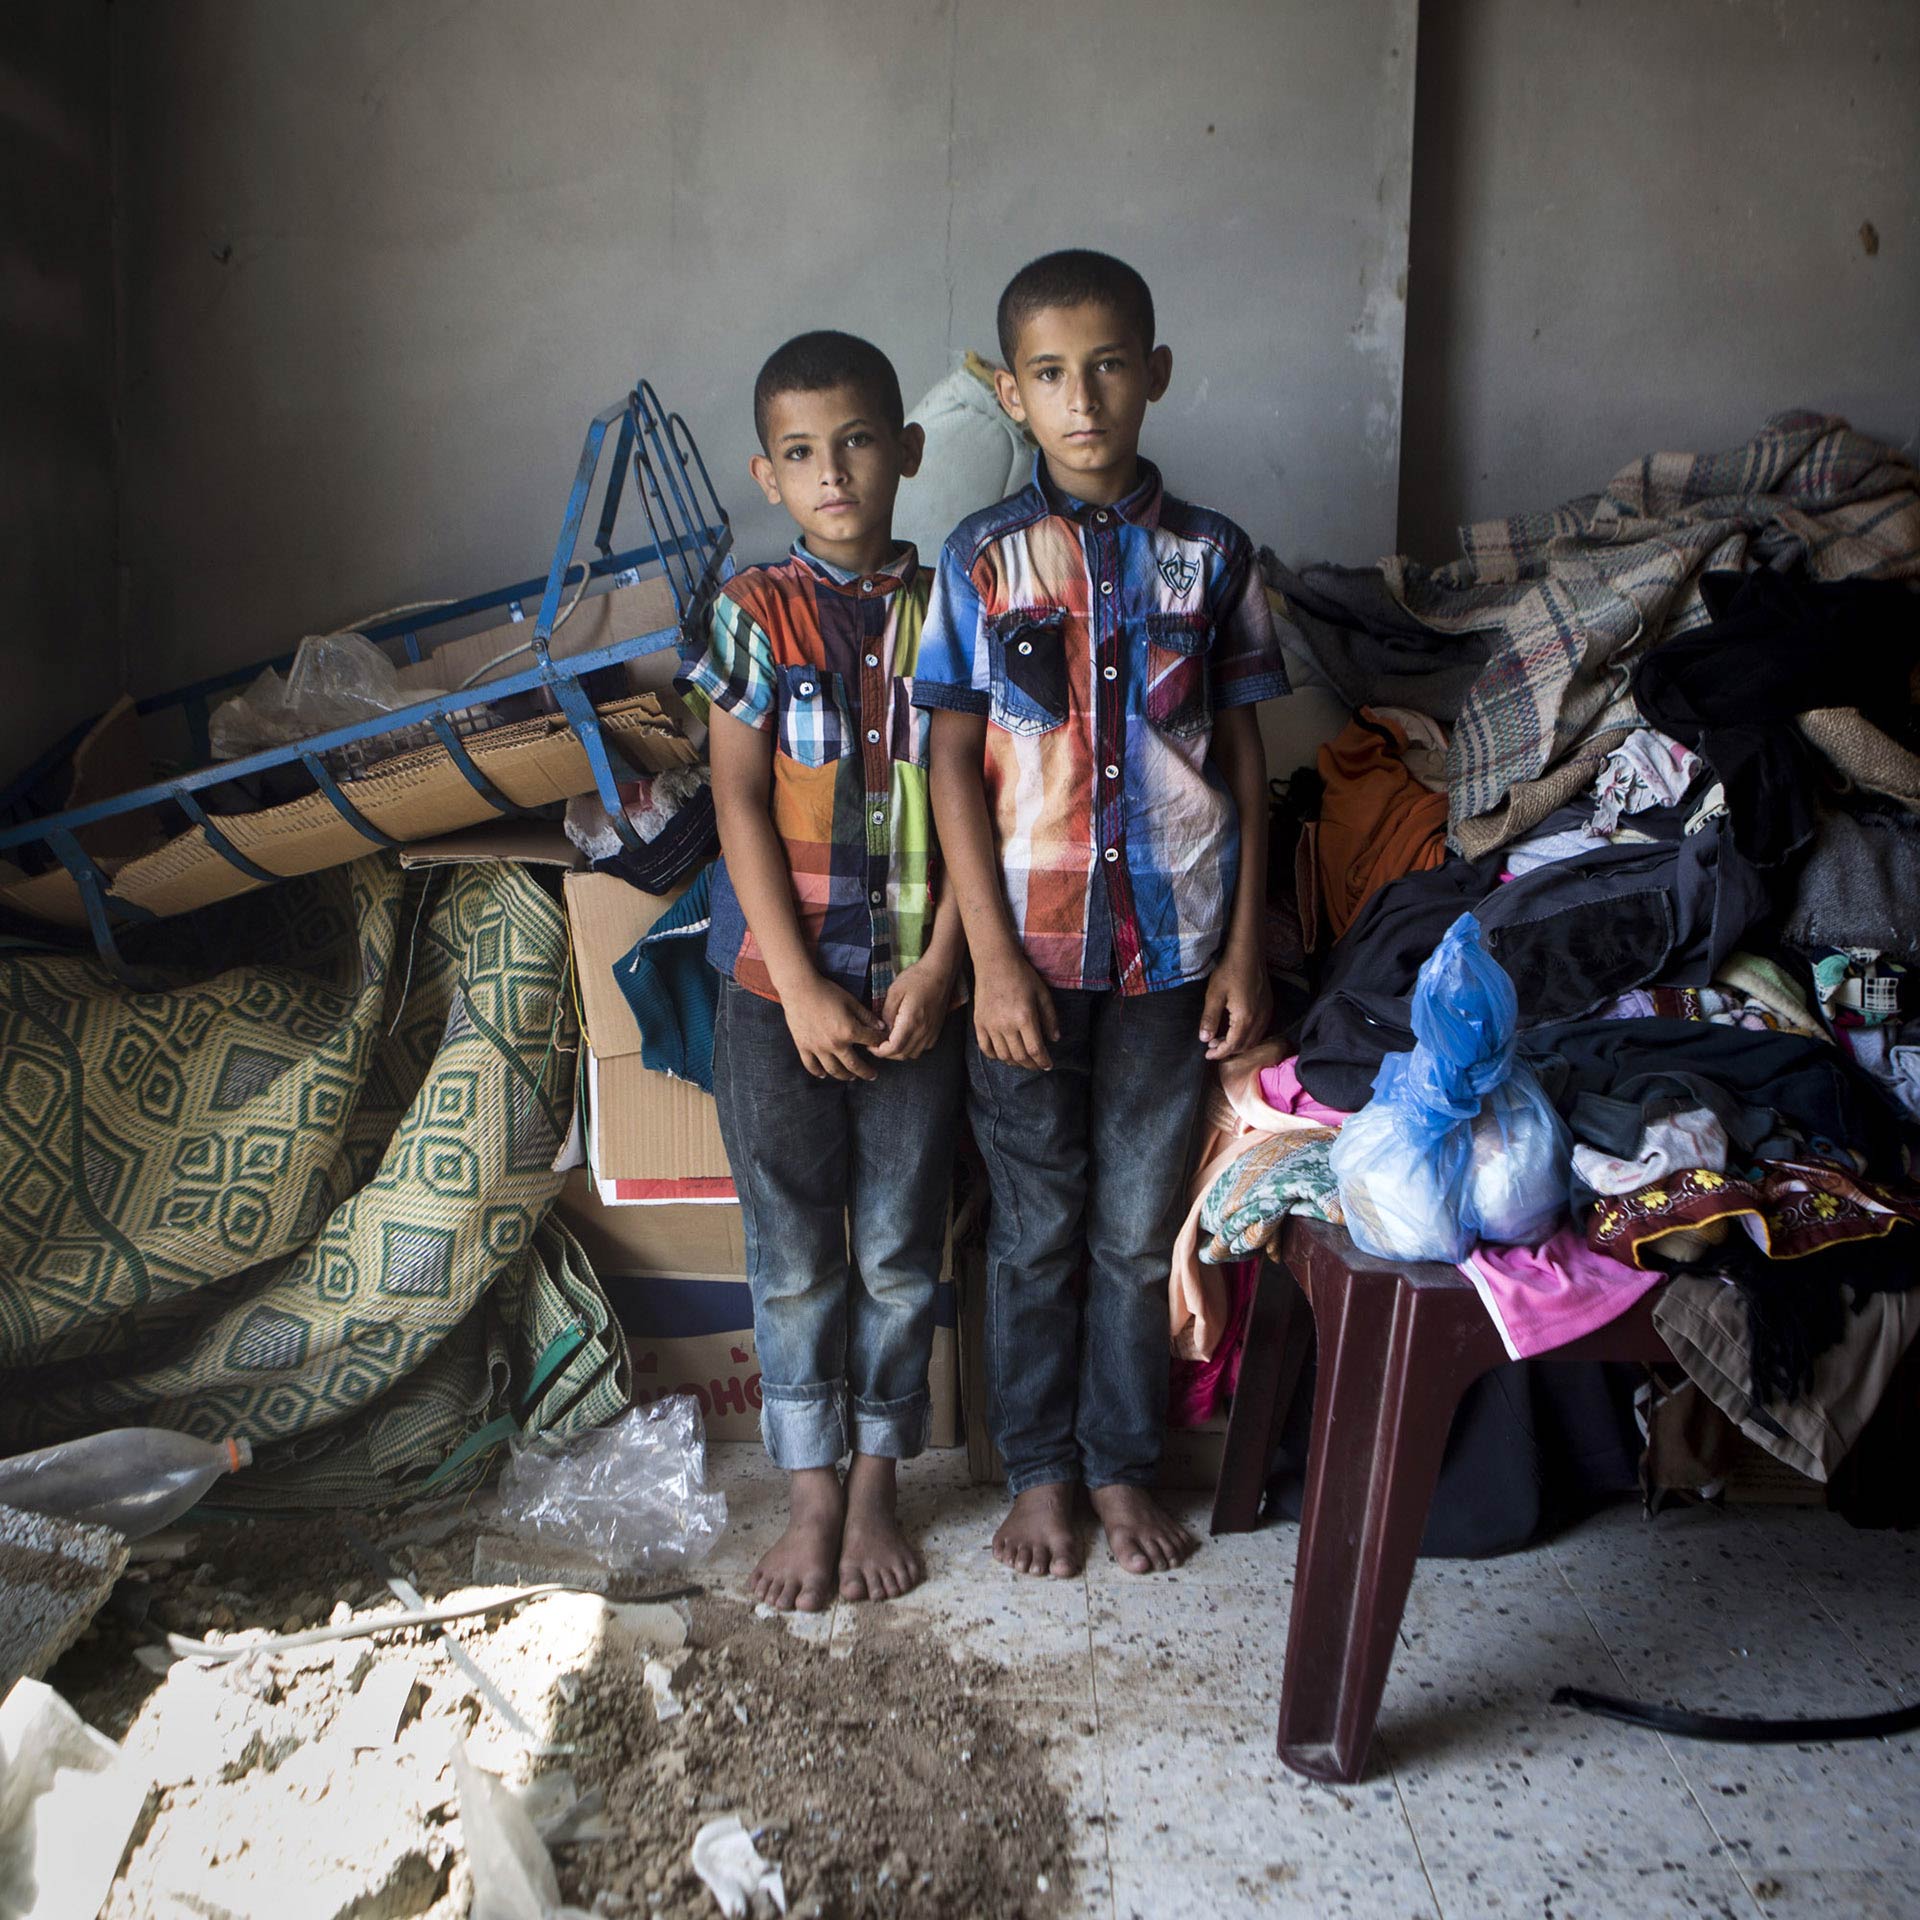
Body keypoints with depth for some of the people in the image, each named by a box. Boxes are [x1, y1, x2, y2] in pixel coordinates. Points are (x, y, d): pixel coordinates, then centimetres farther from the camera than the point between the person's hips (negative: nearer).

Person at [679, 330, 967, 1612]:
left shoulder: (947, 613, 2)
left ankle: (878, 1485, 29)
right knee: (795, 1258, 9)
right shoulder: (755, 616, -2)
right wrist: (801, 988, -11)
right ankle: (813, 1495, 26)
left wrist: (938, 968, -9)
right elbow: (741, 805, -6)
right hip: (781, 988, -1)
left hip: (916, 989, 1)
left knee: (901, 1253, 10)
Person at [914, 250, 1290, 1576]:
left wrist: (1246, 946, 0)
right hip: (1032, 954, -1)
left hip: (1173, 952, 1)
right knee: (1038, 1232, 12)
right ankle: (1041, 1471, 30)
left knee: (1141, 1231, 12)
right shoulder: (983, 559, -2)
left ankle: (1125, 1465, 32)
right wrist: (993, 960, -10)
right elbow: (955, 764, -4)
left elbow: (1244, 751, 4)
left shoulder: (1211, 556, 2)